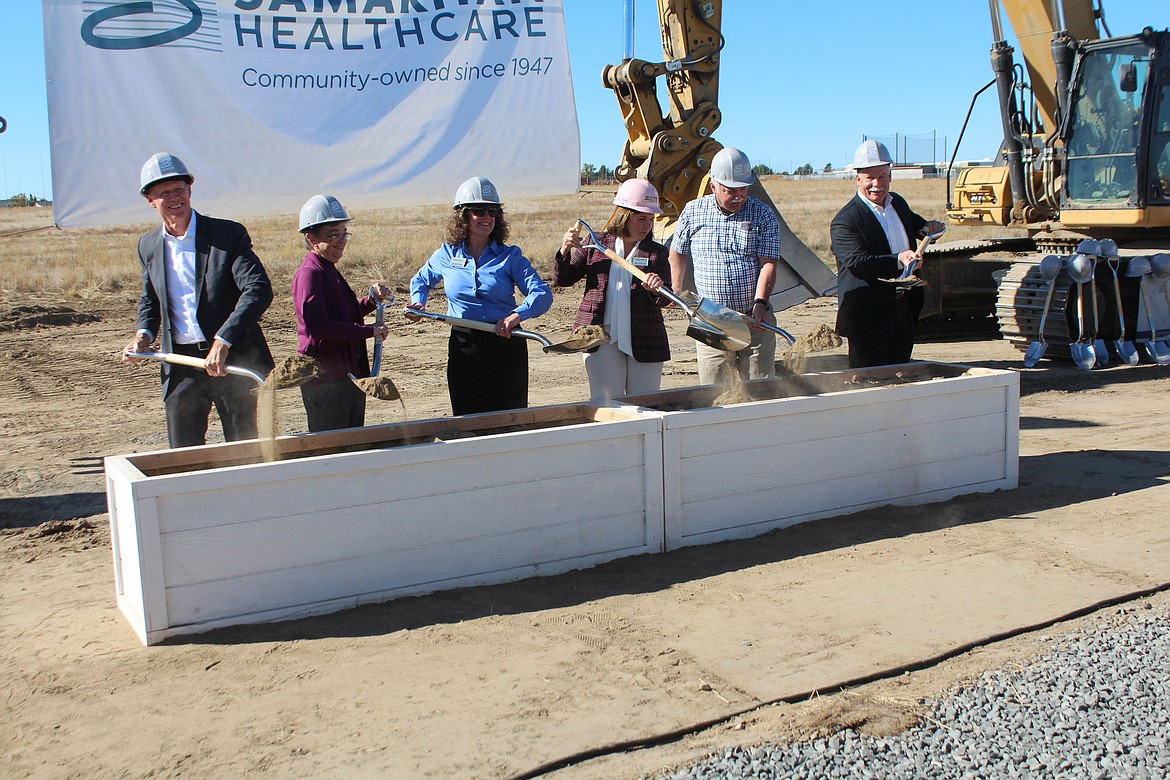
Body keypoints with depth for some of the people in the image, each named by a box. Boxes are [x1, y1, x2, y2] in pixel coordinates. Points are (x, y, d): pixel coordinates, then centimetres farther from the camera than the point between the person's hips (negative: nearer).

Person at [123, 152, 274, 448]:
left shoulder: (229, 234, -7)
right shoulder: (148, 246, 9)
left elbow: (259, 290, -17)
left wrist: (222, 342, -26)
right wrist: (145, 333, 2)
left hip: (232, 360, -4)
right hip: (180, 366, 4)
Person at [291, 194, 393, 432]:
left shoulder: (330, 271, 17)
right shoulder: (309, 273, -14)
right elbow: (316, 325, -26)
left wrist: (373, 299, 8)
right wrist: (369, 331, -21)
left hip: (350, 375, 10)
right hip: (325, 379, -10)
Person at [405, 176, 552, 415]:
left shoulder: (510, 256, 0)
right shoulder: (447, 255, 6)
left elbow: (542, 294, -11)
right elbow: (421, 280, 26)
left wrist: (516, 316, -28)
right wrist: (418, 303, 6)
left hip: (505, 345, -1)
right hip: (463, 349, 2)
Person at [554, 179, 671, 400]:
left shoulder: (657, 253, 6)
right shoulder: (595, 245, 6)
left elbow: (665, 300, -1)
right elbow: (562, 280, 9)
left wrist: (658, 289, -24)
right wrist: (564, 252, -9)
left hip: (645, 343, 1)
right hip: (602, 340, -1)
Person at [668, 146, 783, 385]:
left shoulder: (763, 215, 2)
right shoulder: (693, 211, 5)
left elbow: (768, 264, -7)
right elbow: (677, 253, 19)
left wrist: (759, 302, -20)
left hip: (755, 320, 0)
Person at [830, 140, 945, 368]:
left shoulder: (898, 202, 12)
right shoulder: (845, 221, -14)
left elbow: (912, 222, 33)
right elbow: (857, 263, -24)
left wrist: (926, 227, 10)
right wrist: (899, 260, -33)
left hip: (903, 307, 8)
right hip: (868, 314, -7)